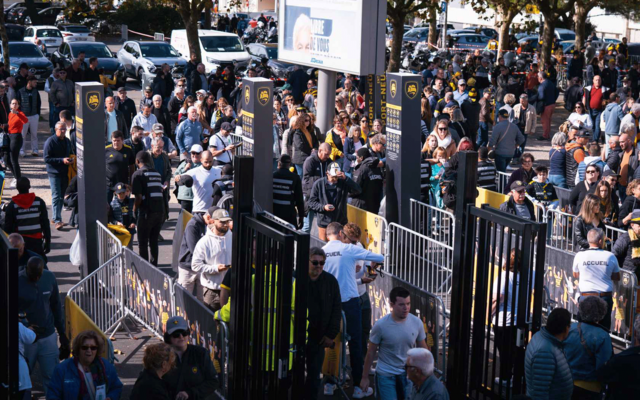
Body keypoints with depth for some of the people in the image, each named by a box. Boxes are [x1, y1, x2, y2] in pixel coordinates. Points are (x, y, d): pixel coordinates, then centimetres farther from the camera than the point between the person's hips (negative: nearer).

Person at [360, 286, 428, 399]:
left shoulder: (417, 322, -10)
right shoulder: (381, 325, -17)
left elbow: (422, 349, 5)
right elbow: (371, 352, -6)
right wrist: (365, 377, 1)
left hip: (408, 374, 3)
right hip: (385, 375, -3)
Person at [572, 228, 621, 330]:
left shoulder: (579, 256, -5)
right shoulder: (610, 256, -5)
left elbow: (575, 275, 11)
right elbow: (617, 277, 8)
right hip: (605, 297, 0)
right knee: (604, 328, 10)